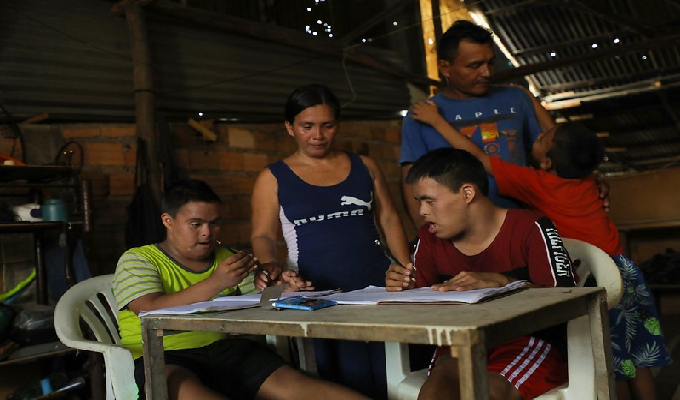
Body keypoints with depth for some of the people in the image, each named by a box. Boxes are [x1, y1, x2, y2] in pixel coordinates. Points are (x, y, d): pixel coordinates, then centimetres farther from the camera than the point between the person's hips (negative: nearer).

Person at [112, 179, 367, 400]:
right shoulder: (137, 261, 6)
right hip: (164, 358, -4)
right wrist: (215, 283, -23)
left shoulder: (227, 259, 20)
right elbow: (152, 311, -12)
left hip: (225, 349, 4)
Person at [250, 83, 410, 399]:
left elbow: (389, 222, 13)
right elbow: (263, 236, 4)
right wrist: (271, 265, -17)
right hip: (318, 296, -2)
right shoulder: (273, 178, 6)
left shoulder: (364, 167, 12)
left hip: (379, 288, 3)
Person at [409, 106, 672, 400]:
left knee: (612, 361, 5)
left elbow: (478, 157, -12)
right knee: (638, 356, 15)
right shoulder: (586, 177, 2)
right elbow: (561, 137, 22)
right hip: (624, 273, 7)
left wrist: (436, 120, -4)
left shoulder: (537, 183, -15)